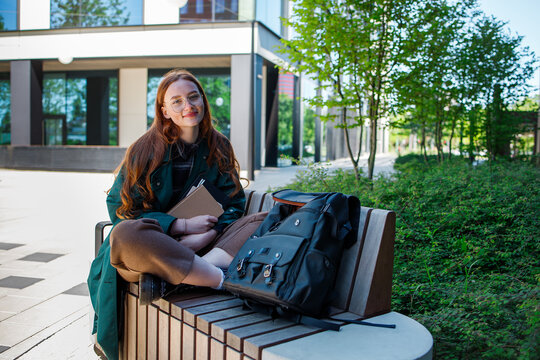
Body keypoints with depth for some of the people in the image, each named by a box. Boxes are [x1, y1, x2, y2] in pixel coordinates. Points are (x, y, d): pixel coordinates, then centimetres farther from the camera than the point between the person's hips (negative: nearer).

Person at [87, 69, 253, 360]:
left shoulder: (218, 146, 6)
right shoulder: (145, 150, -3)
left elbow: (234, 203, 5)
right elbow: (120, 208, -4)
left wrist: (204, 236, -15)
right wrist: (183, 226, -14)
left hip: (204, 245, 3)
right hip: (151, 243, -2)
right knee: (126, 235, -38)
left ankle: (170, 277, -34)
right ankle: (226, 279, -33)